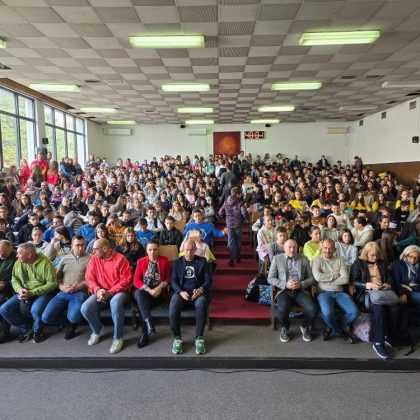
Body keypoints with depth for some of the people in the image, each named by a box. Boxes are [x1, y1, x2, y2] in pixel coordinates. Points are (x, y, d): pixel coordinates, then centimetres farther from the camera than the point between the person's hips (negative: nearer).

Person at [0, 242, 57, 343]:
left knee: (35, 310, -34)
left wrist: (31, 293, -22)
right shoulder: (18, 263, 1)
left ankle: (38, 331, 2)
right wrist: (20, 289, -14)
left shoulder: (45, 263, -17)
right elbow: (14, 279, 9)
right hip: (24, 293, 6)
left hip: (42, 293, -6)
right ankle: (27, 329, 9)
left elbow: (52, 283, -17)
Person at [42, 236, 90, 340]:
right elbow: (57, 276, 14)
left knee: (73, 318, -29)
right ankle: (70, 323, 14)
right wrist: (61, 287, -5)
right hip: (63, 293, 5)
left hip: (80, 293, -4)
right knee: (46, 317, -12)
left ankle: (71, 322, 11)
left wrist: (78, 287, -16)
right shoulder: (65, 259, 17)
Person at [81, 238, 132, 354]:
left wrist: (110, 292, -20)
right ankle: (98, 330, 13)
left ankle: (118, 338, -15)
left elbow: (126, 280, -13)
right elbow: (89, 278, 2)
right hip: (100, 292, 5)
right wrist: (97, 290, -18)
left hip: (118, 292, -4)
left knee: (115, 304, -37)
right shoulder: (93, 259, 4)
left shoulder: (120, 259, -10)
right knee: (85, 308, -20)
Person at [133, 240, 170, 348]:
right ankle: (149, 323, -40)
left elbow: (168, 278, 5)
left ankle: (144, 333, -17)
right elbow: (136, 281, -1)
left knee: (142, 305, -30)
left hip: (159, 292, -1)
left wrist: (160, 287, -15)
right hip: (144, 291, 2)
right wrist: (149, 290, -17)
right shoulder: (141, 261, 6)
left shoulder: (164, 260, 4)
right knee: (139, 294, -35)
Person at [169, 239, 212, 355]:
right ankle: (177, 337, -18)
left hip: (198, 292, 0)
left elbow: (208, 280, 5)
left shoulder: (202, 261, 11)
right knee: (173, 305, -33)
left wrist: (201, 289, -17)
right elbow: (173, 281, 5)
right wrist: (181, 292, -16)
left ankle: (199, 338, -23)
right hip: (181, 292, 1)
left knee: (201, 304, -36)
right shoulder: (177, 262, 14)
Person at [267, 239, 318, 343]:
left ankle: (305, 327, 10)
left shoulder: (304, 259, 11)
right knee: (283, 310, -32)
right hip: (283, 290, -2)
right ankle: (284, 328, 4)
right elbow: (270, 278, 3)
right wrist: (285, 284, -13)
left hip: (301, 290, 2)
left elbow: (311, 278, 9)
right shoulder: (277, 258, 6)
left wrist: (301, 284, -11)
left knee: (313, 309, -25)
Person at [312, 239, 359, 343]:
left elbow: (345, 279, -2)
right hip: (323, 292, -4)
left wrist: (327, 279, -6)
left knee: (354, 312, -20)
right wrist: (335, 275, -4)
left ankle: (331, 329, 5)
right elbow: (318, 277, -13)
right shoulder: (317, 259, 5)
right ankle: (341, 332, 3)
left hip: (339, 292, 4)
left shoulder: (340, 260, 12)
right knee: (327, 313, -32)